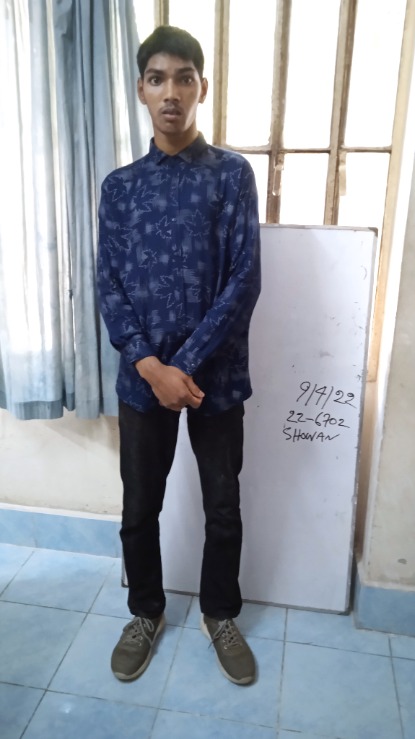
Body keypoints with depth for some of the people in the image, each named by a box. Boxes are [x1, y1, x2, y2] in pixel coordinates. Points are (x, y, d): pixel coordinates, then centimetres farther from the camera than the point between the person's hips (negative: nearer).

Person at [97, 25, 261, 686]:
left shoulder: (233, 174, -1)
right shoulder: (120, 185, 5)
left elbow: (244, 282, -9)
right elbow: (109, 286, -1)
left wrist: (185, 365, -16)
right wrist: (150, 365, -14)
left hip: (216, 375, -1)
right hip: (142, 376, 2)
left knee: (224, 507, 12)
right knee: (139, 507, 13)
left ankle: (221, 615, 36)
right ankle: (146, 613, 38)